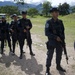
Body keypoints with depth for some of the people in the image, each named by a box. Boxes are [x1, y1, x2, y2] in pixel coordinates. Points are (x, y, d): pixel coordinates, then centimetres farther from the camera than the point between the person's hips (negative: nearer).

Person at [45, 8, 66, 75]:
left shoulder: (60, 22, 5)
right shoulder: (49, 22, -11)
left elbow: (63, 31, 12)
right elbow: (47, 33, -17)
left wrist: (63, 39, 3)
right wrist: (56, 37, -22)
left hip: (59, 42, 5)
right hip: (52, 42, -5)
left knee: (59, 55, 16)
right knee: (50, 56, 3)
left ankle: (58, 66, 36)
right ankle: (47, 69, 15)